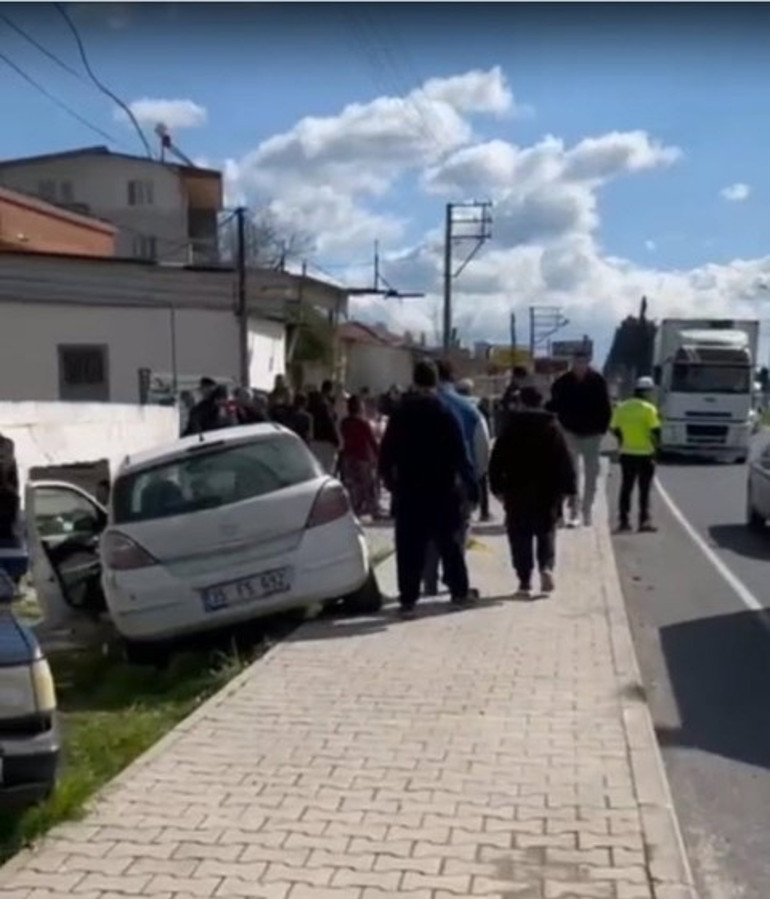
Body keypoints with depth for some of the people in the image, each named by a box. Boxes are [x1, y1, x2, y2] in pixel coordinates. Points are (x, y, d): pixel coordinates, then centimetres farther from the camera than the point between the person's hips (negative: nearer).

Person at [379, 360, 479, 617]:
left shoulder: (400, 414, 1)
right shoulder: (445, 414, -6)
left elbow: (387, 452, 3)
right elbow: (459, 455, -7)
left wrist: (389, 480, 13)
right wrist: (468, 482, 0)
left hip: (408, 491, 1)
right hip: (441, 490, -1)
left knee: (409, 546, 2)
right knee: (449, 543, 11)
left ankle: (408, 599, -1)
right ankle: (459, 591, 19)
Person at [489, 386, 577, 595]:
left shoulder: (510, 429, 0)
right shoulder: (553, 428, 0)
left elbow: (496, 462, 0)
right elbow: (566, 461, -3)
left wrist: (498, 488, 6)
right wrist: (568, 489, 2)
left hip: (517, 492, 0)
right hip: (547, 492, 1)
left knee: (520, 536, 5)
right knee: (546, 532, 12)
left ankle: (524, 578, 3)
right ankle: (546, 566, -11)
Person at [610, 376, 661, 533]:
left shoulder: (621, 408, 3)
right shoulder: (649, 409, -12)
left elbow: (615, 429, 6)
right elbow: (655, 431, -15)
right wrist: (656, 445, 2)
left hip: (627, 454, 4)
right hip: (645, 454, -4)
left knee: (626, 488, 12)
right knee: (644, 489, 3)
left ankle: (624, 520, 11)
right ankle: (644, 520, 1)